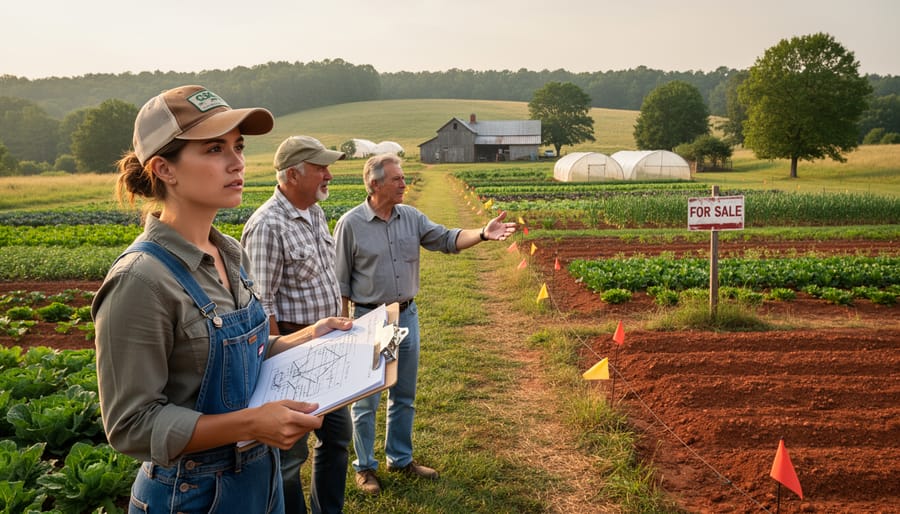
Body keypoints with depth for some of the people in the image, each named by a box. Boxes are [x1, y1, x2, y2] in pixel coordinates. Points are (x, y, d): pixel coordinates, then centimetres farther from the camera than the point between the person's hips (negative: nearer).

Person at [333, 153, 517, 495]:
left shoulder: (411, 217, 2)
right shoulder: (351, 224, -11)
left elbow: (447, 239, -3)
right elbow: (340, 281, -7)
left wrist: (482, 234, -20)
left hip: (407, 316, 5)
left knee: (404, 397, 17)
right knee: (367, 400, 7)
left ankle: (400, 459, 34)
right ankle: (365, 467, 25)